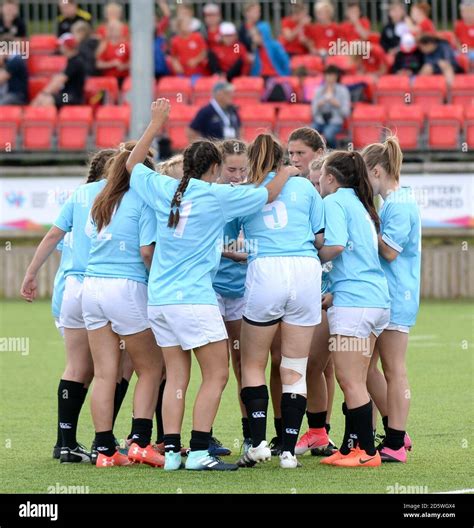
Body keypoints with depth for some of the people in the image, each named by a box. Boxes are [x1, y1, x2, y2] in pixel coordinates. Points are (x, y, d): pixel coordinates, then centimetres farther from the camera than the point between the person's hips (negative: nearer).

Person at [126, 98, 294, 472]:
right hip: (194, 298, -6)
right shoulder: (218, 196, -7)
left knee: (176, 377, 8)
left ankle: (171, 451, 2)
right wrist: (289, 171, 19)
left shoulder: (163, 189, 7)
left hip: (159, 297, 6)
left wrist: (155, 125, 30)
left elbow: (133, 164, 25)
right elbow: (269, 194, 0)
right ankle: (199, 452, -9)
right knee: (216, 374, -1)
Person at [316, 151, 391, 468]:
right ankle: (351, 448, 17)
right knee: (355, 382, 13)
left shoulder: (335, 202, -5)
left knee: (351, 382, -6)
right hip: (378, 300, 9)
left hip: (353, 300, -9)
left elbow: (335, 245, -19)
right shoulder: (362, 205, 20)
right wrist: (332, 292, 23)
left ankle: (367, 451, -6)